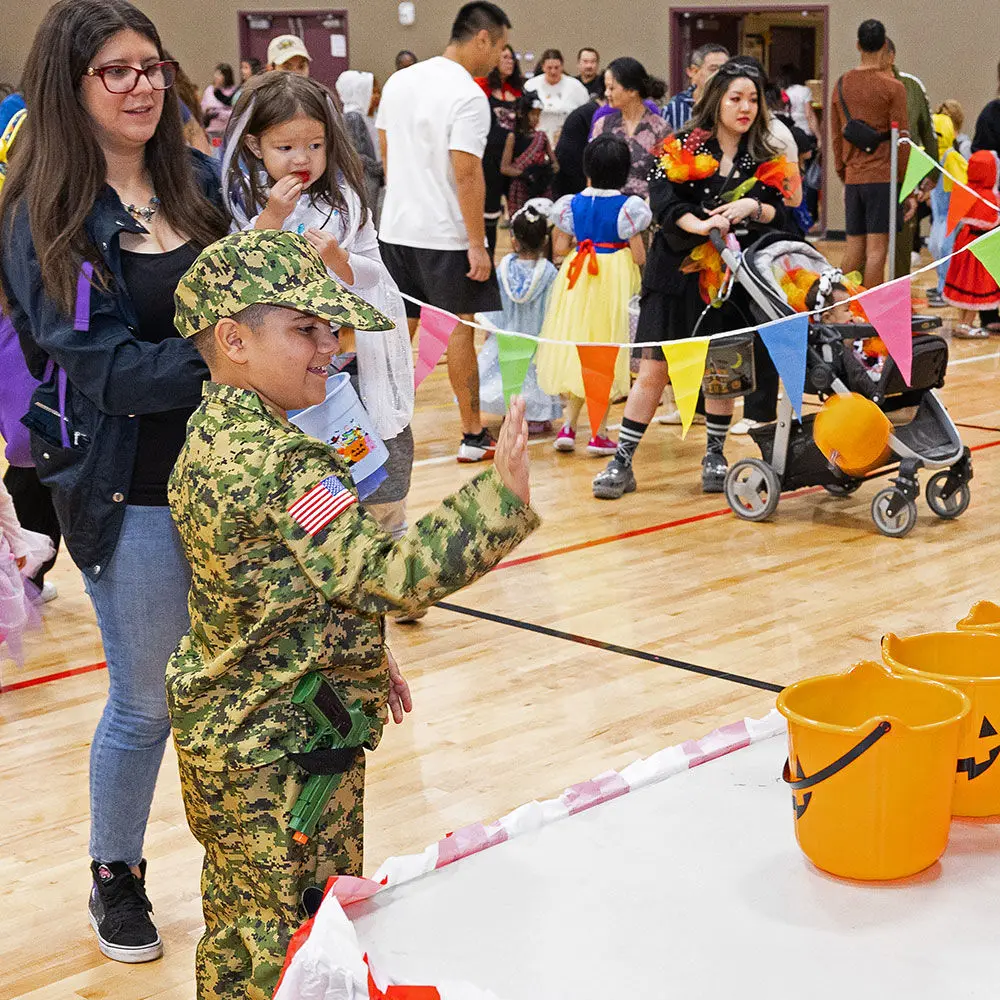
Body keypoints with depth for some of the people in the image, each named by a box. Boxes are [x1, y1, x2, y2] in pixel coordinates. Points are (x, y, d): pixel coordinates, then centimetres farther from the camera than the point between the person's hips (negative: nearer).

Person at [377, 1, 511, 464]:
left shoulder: (399, 82, 8)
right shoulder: (468, 95, -15)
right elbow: (467, 173, -20)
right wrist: (477, 245, -16)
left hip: (396, 228, 7)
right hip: (447, 234, -6)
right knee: (462, 328, 4)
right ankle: (472, 436, 11)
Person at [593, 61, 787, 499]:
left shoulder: (764, 160, 8)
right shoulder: (683, 149, -2)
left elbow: (779, 212, 4)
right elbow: (662, 202, -13)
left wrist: (753, 207, -17)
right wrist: (700, 225, -29)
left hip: (729, 279, 3)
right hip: (678, 272, -3)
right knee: (653, 370, -3)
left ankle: (714, 456, 25)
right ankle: (621, 462, 2)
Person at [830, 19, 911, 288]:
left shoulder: (840, 85, 10)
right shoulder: (892, 88, -6)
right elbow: (902, 141, -8)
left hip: (853, 179, 5)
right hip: (883, 179, -5)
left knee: (854, 250, 10)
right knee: (877, 250, -6)